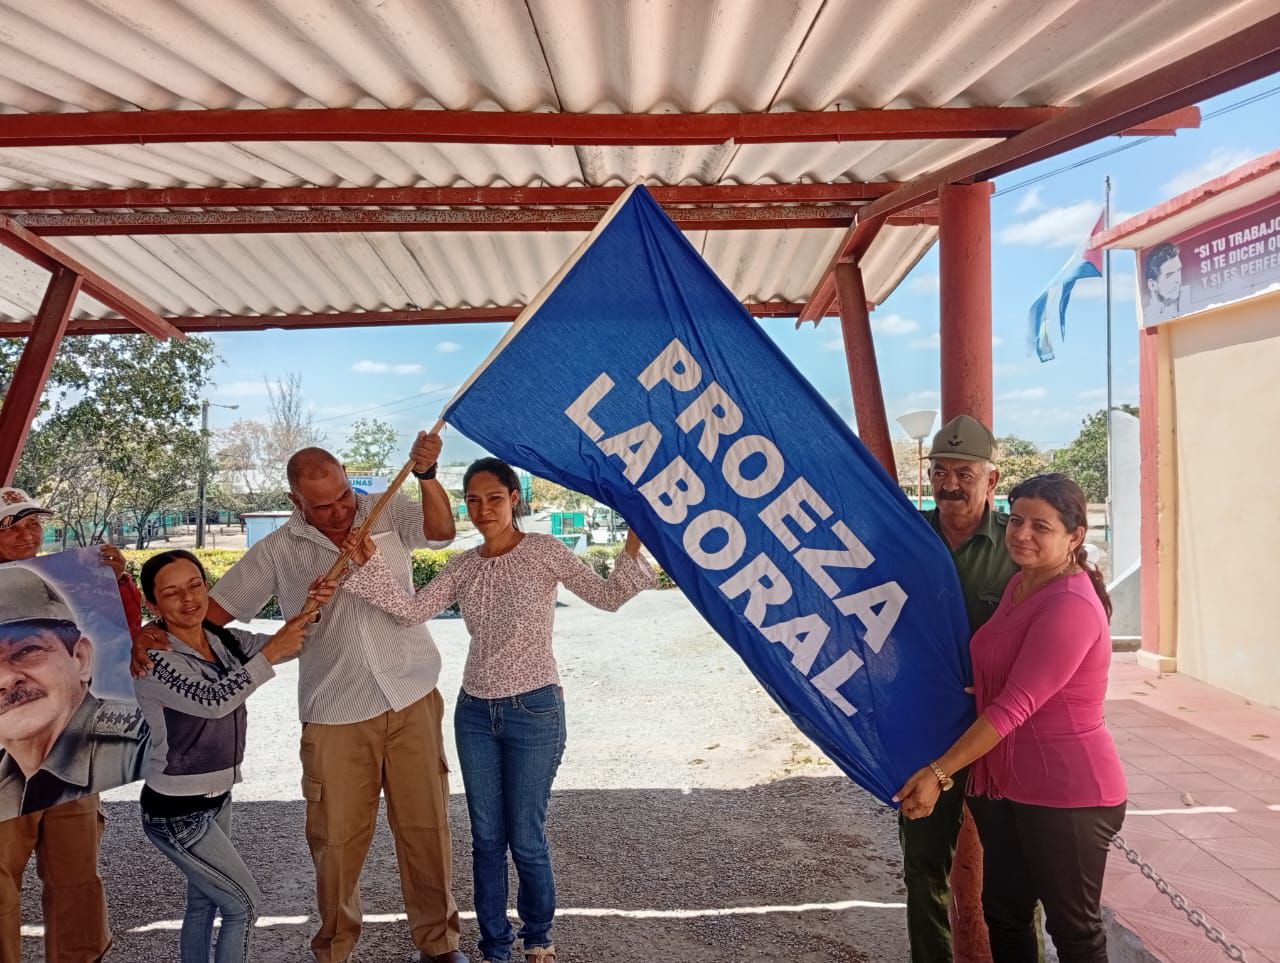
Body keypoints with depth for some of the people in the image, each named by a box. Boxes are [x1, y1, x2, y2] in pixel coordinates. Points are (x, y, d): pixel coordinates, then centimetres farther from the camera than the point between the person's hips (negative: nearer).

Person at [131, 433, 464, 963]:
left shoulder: (388, 512, 1)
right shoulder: (278, 551, 0)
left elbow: (442, 529, -16)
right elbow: (214, 606, 2)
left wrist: (425, 474, -31)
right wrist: (152, 634, -14)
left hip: (412, 700, 0)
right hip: (335, 716, 0)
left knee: (426, 824, 9)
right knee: (336, 839, 7)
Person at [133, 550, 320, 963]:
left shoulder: (225, 641, -1)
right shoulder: (152, 659, -22)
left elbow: (291, 642, -5)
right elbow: (213, 701, -34)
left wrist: (310, 605, -24)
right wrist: (269, 652, -32)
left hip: (217, 799, 7)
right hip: (176, 811, -7)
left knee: (204, 902, 21)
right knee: (244, 903, 2)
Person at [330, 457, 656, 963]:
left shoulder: (543, 551, -6)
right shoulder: (461, 567, 5)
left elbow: (607, 597, -9)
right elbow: (412, 610, -8)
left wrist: (632, 546, -23)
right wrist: (370, 564, -19)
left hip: (534, 712, -4)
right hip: (475, 713, 4)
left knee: (525, 839, 5)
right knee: (486, 839, 12)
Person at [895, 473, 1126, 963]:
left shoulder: (1071, 606, -21)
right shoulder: (1021, 584, 7)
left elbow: (1015, 706, -24)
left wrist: (940, 772, -23)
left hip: (1065, 793, -9)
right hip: (1005, 785, 9)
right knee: (1003, 913, 19)